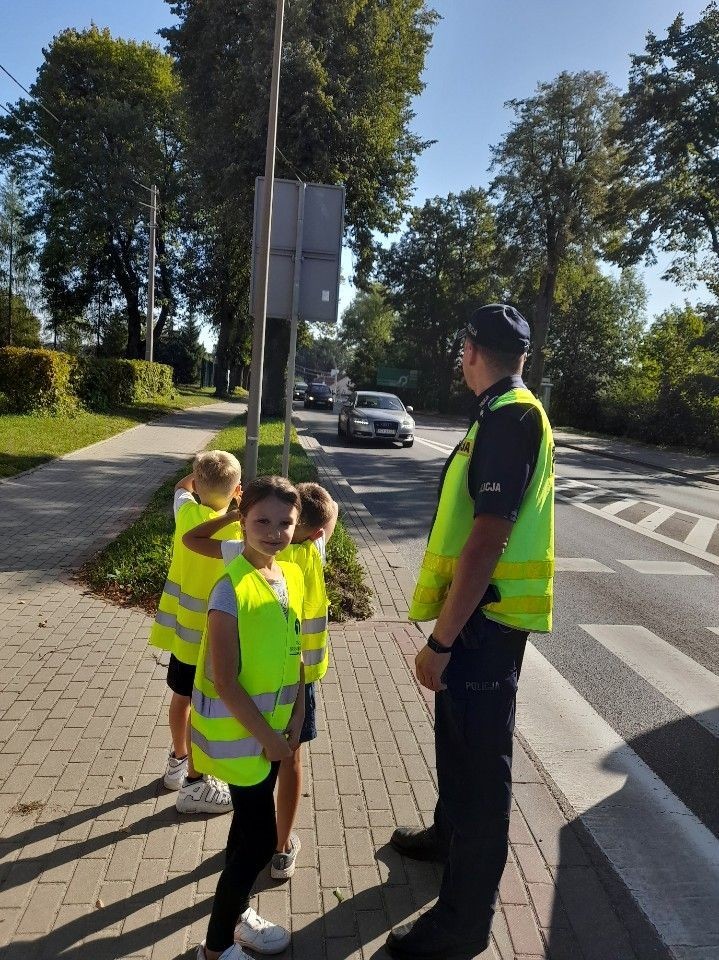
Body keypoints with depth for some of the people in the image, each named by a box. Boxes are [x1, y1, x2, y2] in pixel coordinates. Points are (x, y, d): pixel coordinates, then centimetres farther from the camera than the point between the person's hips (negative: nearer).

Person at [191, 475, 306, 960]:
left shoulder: (293, 575, -1)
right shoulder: (232, 588, -24)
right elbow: (224, 679, -22)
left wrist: (296, 717, 1)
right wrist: (266, 736, -15)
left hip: (273, 726, 7)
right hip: (239, 732, -7)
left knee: (249, 825, 22)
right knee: (261, 840, 3)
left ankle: (236, 913, 45)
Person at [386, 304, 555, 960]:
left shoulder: (509, 417, -20)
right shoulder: (509, 413, 11)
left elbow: (487, 539, -26)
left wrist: (440, 640, -22)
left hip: (484, 618, -10)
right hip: (478, 611, 10)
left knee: (481, 756, 4)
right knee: (458, 733, 25)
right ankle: (449, 834, 49)